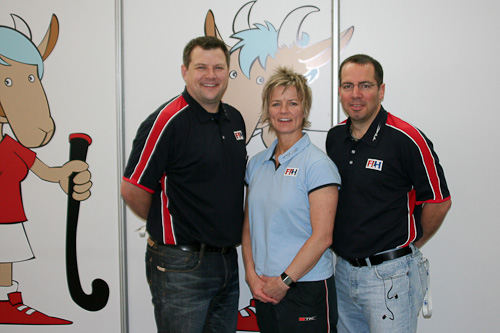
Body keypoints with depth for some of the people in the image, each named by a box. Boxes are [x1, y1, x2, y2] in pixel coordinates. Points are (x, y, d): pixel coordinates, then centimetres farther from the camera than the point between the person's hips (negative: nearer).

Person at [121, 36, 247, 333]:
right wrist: (165, 226, -1)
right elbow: (133, 190, -15)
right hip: (182, 264, -7)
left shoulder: (235, 119, 9)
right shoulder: (166, 121, -16)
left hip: (228, 260, 7)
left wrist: (226, 228, 12)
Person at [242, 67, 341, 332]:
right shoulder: (256, 164, 8)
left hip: (307, 289, -5)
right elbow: (249, 225, 10)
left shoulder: (318, 165, -10)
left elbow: (322, 236, -14)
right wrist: (252, 276, -2)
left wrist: (283, 282, -12)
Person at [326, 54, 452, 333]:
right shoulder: (335, 137, 5)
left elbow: (439, 202, -8)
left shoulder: (407, 140, -14)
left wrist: (409, 245, 3)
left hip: (390, 275, -6)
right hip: (343, 270, 6)